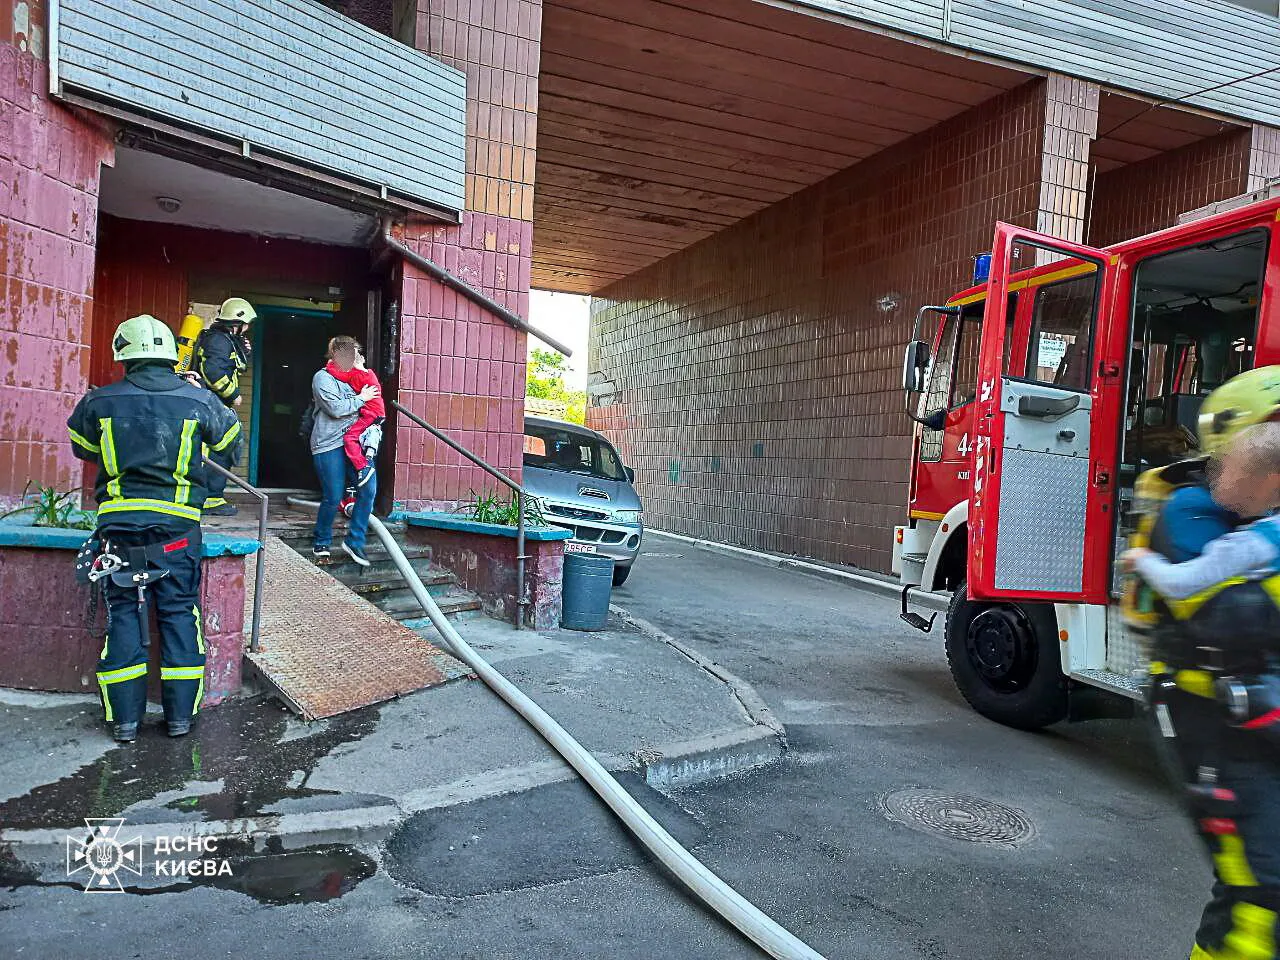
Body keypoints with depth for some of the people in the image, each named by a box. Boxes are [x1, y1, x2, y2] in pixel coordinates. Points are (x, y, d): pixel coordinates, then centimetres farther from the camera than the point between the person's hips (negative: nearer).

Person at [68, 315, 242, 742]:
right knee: (179, 614, 8)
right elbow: (229, 437, 14)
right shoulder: (197, 400, -4)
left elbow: (83, 448, 17)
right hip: (178, 526, 0)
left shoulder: (100, 402, -1)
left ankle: (125, 719, 14)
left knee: (124, 615, 10)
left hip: (119, 526, 1)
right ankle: (180, 715, 13)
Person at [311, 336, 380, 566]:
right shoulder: (323, 378, -2)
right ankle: (321, 544, 18)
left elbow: (366, 410, 26)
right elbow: (336, 409, -15)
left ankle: (354, 541, 2)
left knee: (369, 487, -9)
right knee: (333, 497, -4)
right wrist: (361, 398, -6)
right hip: (329, 444, -6)